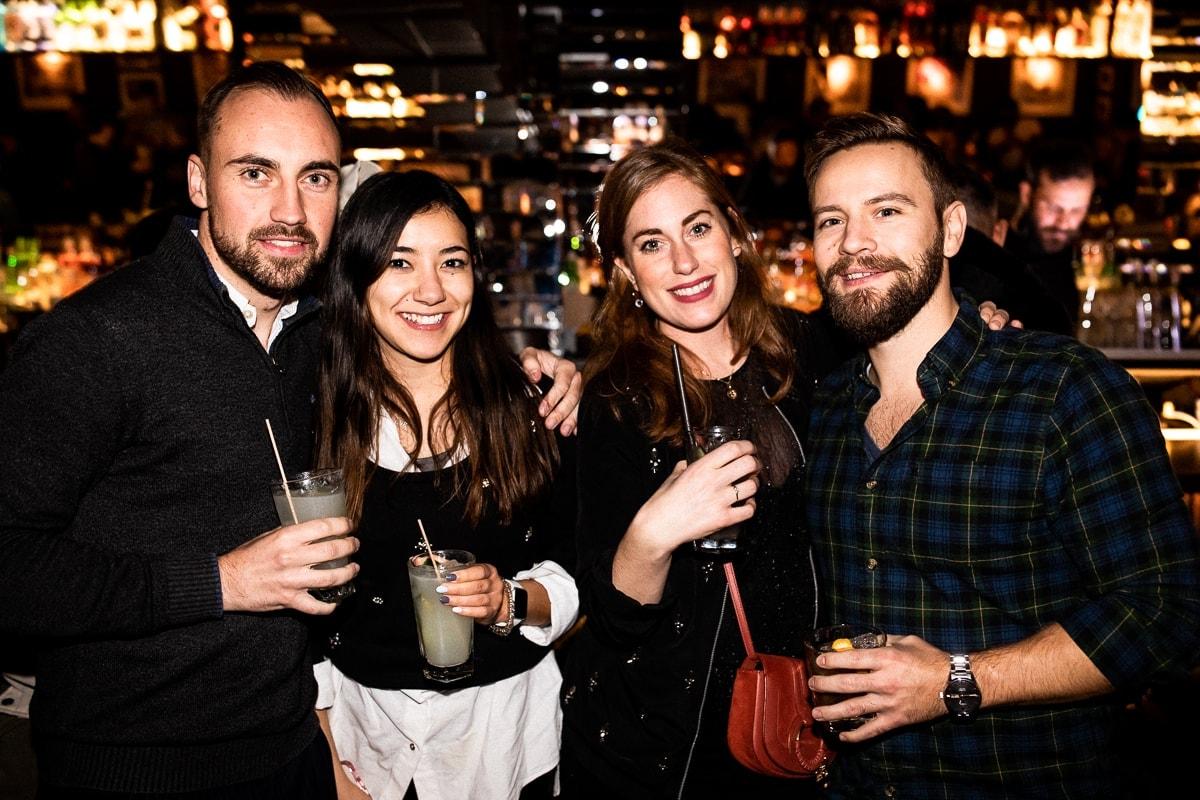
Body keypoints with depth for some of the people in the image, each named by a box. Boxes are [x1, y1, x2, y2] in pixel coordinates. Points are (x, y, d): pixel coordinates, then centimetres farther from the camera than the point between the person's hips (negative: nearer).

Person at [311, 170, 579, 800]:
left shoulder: (530, 406, -10)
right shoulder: (315, 415, -8)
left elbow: (579, 577, -2)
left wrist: (510, 601, -21)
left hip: (504, 722, 0)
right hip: (359, 721, 0)